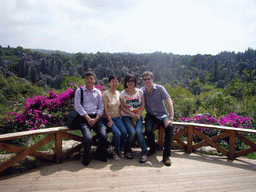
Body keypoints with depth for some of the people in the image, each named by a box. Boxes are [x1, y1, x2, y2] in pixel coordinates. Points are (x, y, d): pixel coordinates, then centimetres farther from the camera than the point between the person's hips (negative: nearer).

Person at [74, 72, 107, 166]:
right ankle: (86, 157, 4)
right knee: (88, 138, -26)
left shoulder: (98, 92, 16)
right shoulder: (79, 91, 8)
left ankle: (101, 155, 9)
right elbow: (78, 107, -2)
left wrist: (95, 119, -6)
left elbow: (101, 107, 10)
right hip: (84, 118, -2)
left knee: (104, 136, -21)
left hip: (96, 117, 3)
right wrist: (88, 118, -10)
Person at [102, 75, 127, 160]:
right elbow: (105, 108, -12)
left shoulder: (118, 93, 9)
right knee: (117, 133, -24)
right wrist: (109, 120, -15)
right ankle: (115, 152, 2)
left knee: (124, 132, -18)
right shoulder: (106, 94, -8)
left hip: (117, 118, 5)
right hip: (108, 118, -5)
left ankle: (119, 150, 6)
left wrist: (121, 115, 6)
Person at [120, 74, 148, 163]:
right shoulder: (123, 93, 2)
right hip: (127, 117, -1)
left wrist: (138, 114, -9)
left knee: (138, 131, -26)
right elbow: (122, 107, 2)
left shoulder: (139, 92, 6)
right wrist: (131, 114, -11)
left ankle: (144, 152, -11)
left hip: (138, 116, 1)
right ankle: (127, 150, 1)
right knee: (132, 132, -26)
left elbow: (143, 104, 5)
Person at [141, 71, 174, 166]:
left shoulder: (160, 88, -9)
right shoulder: (141, 91, 0)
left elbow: (169, 103, -15)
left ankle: (166, 155, -21)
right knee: (148, 130, -29)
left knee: (169, 127, -31)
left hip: (162, 115, -1)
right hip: (150, 115, 1)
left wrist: (171, 118, -24)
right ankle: (152, 148, 5)